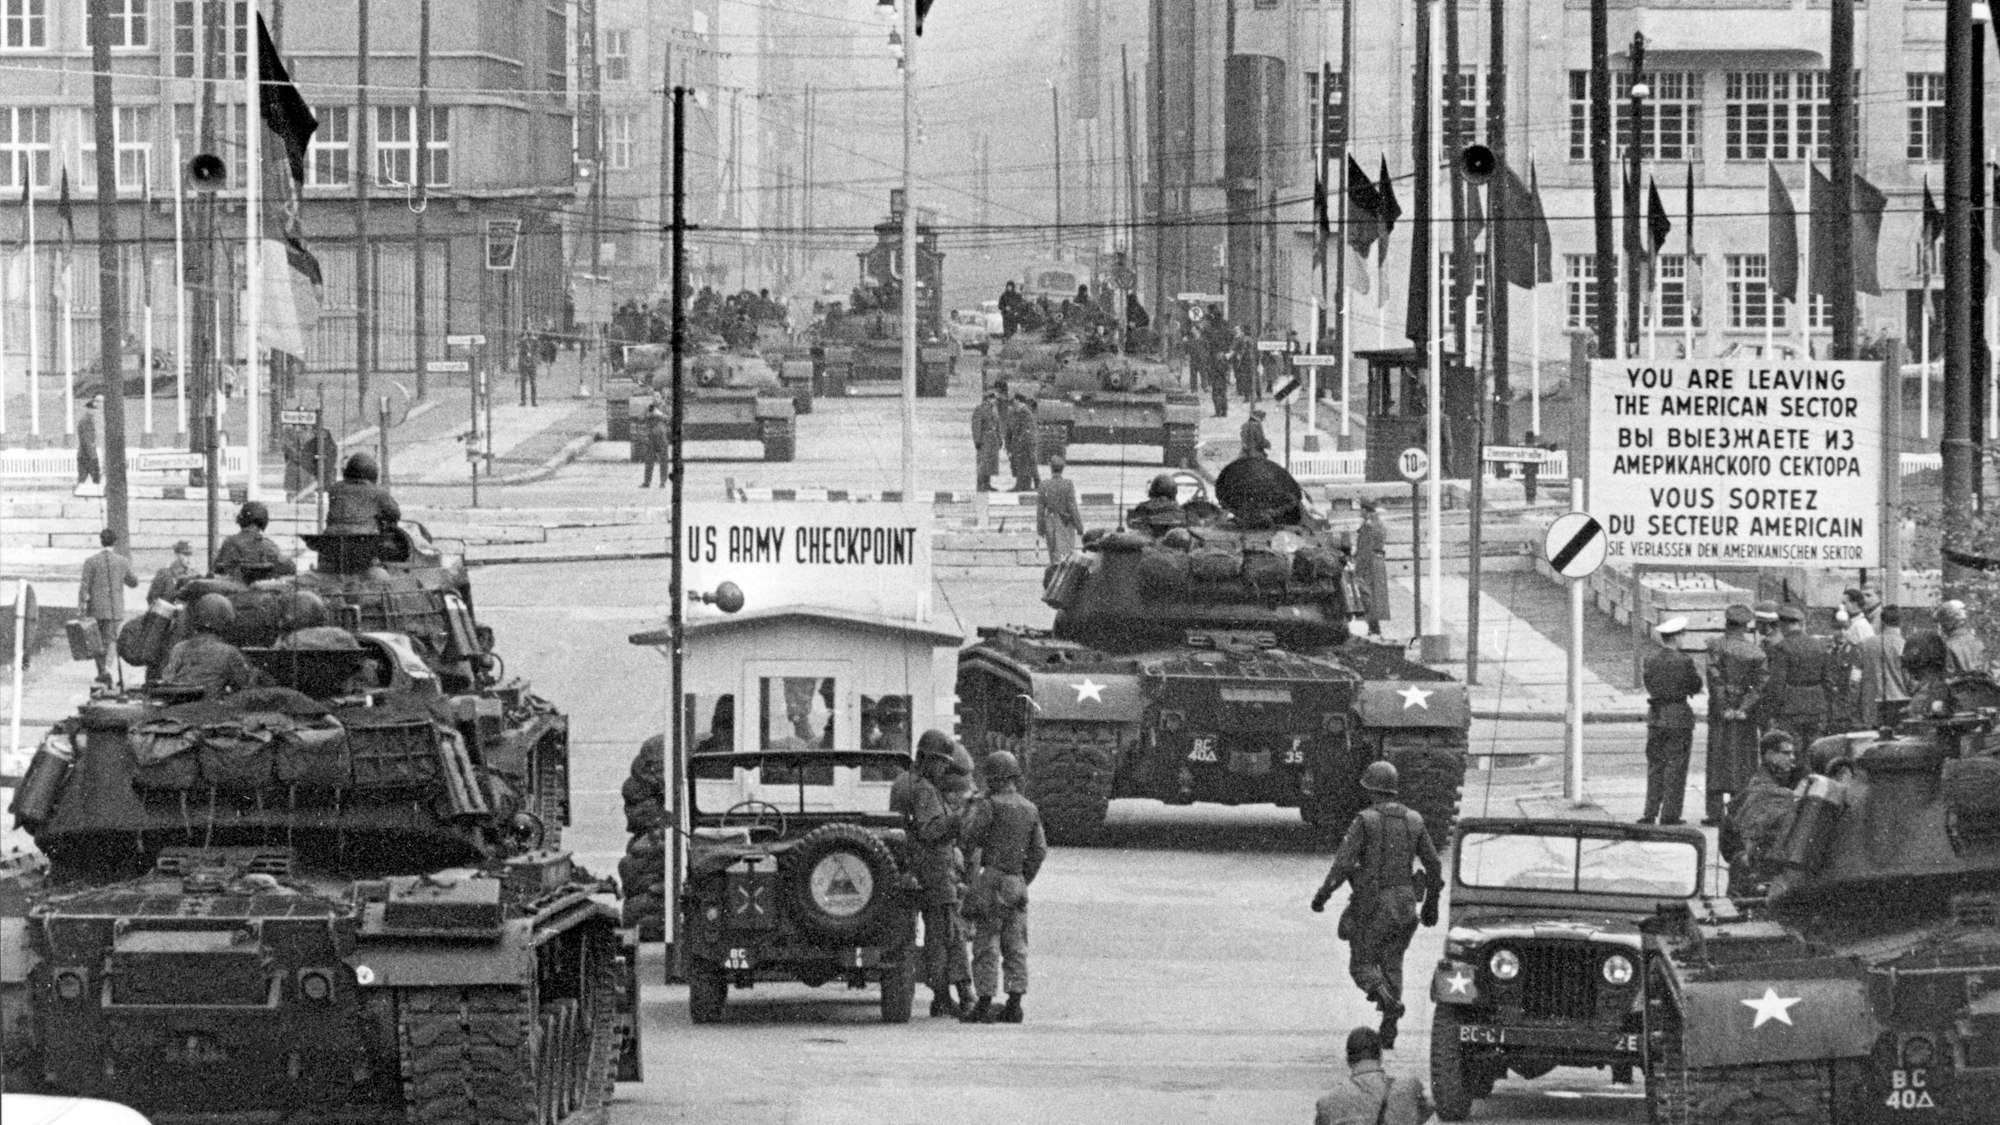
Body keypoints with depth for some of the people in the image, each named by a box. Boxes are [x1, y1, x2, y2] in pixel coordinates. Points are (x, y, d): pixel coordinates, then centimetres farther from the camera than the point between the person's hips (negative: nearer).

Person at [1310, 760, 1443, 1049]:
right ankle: (1389, 1032, 10)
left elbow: (1343, 863, -16)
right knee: (1392, 965, 16)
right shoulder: (1413, 820, 4)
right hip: (1405, 904, 5)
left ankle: (1387, 999, -22)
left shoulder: (1365, 821, -11)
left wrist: (1322, 894, -5)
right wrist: (1431, 903, 18)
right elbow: (1433, 864, 6)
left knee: (1362, 964, 8)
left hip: (1372, 905, -5)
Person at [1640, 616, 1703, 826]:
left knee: (1655, 764, 12)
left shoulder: (1651, 659, 0)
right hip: (1679, 715, -4)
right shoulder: (1684, 661, -13)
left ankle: (1650, 813, 11)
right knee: (1675, 766, 3)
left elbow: (1648, 684, 7)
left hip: (1656, 715, 4)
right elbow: (1696, 687, -5)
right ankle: (1669, 814, 3)